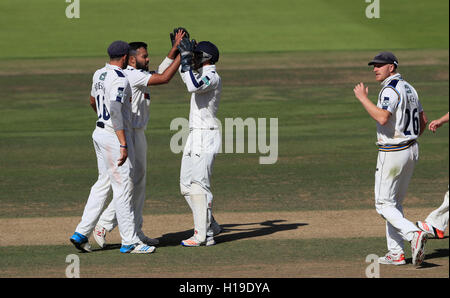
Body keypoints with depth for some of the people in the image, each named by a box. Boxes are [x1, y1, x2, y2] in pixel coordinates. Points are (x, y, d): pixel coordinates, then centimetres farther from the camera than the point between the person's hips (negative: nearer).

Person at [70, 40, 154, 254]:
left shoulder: (99, 75, 10)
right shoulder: (119, 79, -18)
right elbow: (115, 111, -27)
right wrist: (123, 144, -29)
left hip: (100, 132, 9)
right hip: (115, 135, -9)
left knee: (103, 182, 15)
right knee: (123, 186, -4)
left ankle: (82, 233, 11)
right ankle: (129, 242, -1)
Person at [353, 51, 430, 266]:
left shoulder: (390, 90, -17)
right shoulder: (408, 88, 13)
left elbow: (383, 118, -32)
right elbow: (423, 120, 20)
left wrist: (363, 98, -22)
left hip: (392, 152, -9)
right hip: (411, 151, 9)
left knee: (384, 204, -4)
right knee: (395, 203, 15)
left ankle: (414, 234, -23)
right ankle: (396, 253, 14)